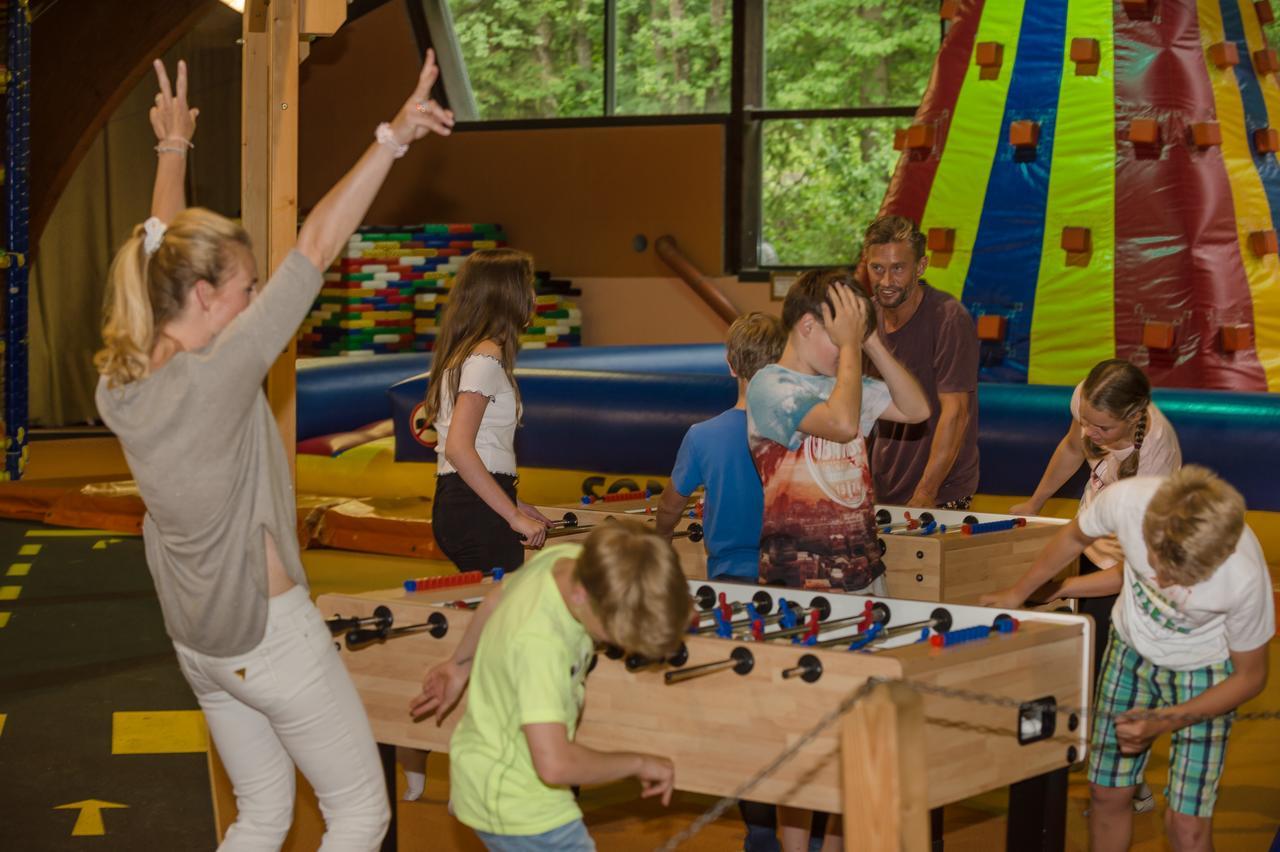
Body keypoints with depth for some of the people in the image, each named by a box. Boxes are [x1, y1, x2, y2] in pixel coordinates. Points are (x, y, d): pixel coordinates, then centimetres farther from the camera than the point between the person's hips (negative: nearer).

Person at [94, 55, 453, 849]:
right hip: (270, 634, -8)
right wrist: (392, 139, -27)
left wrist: (174, 149, 25)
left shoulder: (119, 384, -4)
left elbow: (166, 256, 12)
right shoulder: (214, 379, -25)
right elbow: (316, 246, -27)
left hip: (197, 637, 8)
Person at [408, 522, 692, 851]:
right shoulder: (540, 641, -37)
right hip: (516, 807, -9)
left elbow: (498, 599, 9)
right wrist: (639, 763, -26)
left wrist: (461, 664, 24)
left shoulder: (569, 558, -13)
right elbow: (554, 763, -42)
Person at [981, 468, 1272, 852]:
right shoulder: (1127, 499, -33)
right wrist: (1018, 593, 9)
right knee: (1107, 794, 10)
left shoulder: (1246, 577, -37)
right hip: (1131, 647, 3)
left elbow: (1250, 677, -15)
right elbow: (1074, 536, -5)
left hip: (1202, 669, -3)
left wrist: (1165, 722, -23)